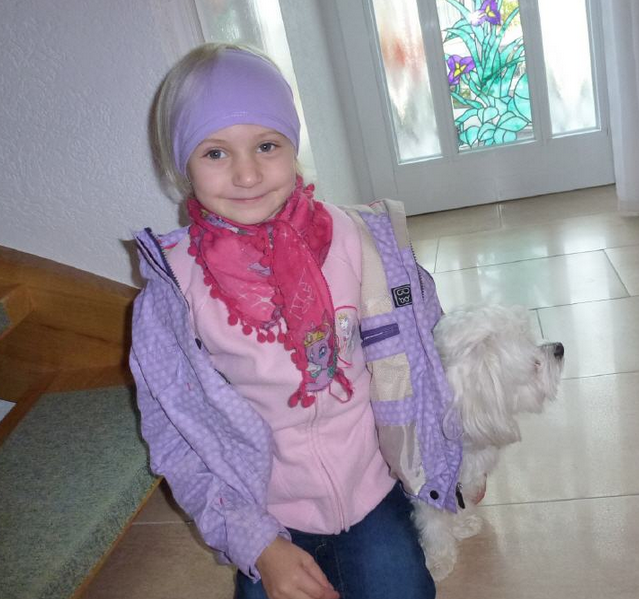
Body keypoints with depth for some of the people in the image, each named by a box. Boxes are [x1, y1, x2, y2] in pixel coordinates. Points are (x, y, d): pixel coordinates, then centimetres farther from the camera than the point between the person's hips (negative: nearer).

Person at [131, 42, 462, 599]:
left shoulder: (352, 237, -13)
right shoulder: (172, 292, -16)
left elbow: (407, 355, 1)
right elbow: (176, 444, -9)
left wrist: (450, 460, 6)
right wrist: (258, 546, -15)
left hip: (373, 486, 1)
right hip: (270, 514, 0)